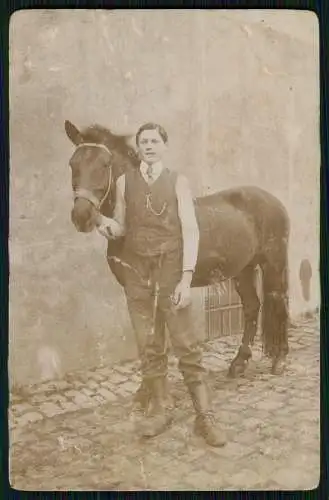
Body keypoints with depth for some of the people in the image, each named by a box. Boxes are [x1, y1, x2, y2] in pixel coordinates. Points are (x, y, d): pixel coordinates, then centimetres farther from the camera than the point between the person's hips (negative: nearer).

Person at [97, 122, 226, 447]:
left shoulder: (178, 182, 0)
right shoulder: (124, 182, 7)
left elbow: (190, 231, -6)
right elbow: (121, 228, 10)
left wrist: (186, 278, -15)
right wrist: (107, 226, -15)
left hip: (171, 270, -2)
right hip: (136, 271, 3)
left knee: (186, 344, 0)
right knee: (147, 345, 9)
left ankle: (204, 416, 10)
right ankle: (161, 409, 25)